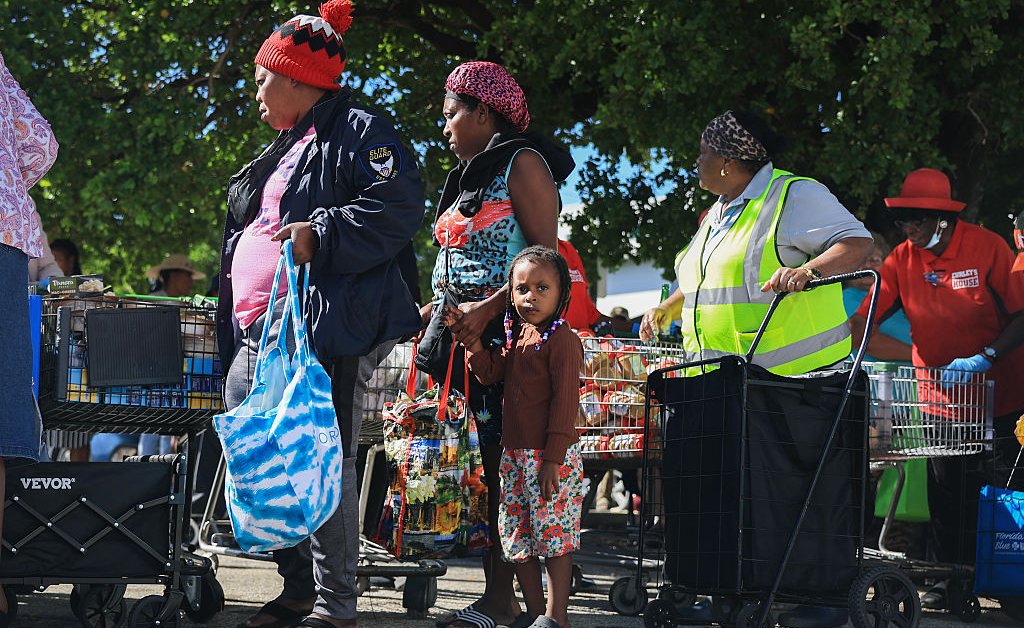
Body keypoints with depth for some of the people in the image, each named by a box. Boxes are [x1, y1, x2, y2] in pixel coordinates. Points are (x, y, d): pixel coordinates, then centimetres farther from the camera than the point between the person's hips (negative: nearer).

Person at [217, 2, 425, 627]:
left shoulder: (360, 131, -2)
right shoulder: (285, 148, 28)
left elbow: (397, 208, -16)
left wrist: (322, 236, -24)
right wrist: (238, 316, 27)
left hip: (325, 329, -10)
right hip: (261, 335, 10)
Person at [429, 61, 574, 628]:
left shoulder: (522, 162, -4)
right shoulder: (468, 176, 23)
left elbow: (545, 255, -13)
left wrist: (486, 309, -22)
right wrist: (430, 309, 12)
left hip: (509, 332, -8)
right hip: (465, 333, 8)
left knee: (503, 461, -11)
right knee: (485, 461, 3)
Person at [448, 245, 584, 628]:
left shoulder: (561, 339, -11)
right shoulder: (515, 337, 14)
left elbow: (565, 402, -16)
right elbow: (489, 373, 18)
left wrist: (554, 457, -19)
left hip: (551, 457, -9)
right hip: (514, 453, 9)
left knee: (555, 537, -4)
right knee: (516, 536, 11)